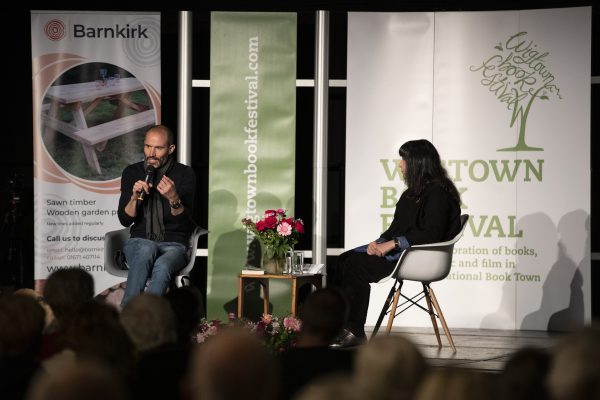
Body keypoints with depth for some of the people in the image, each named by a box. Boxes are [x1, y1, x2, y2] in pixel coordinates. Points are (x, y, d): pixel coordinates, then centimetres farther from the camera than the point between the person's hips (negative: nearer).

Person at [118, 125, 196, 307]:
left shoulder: (185, 174, -1)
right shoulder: (132, 172, 5)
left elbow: (185, 221, -8)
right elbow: (125, 220, 4)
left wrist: (173, 199, -27)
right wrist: (134, 197, -15)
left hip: (173, 245, -1)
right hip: (139, 242, 1)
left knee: (162, 266, -37)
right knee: (147, 249, -37)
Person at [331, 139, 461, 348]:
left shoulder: (437, 193, -13)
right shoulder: (415, 191, 19)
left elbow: (431, 234, -22)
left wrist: (393, 244, -21)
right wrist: (379, 241, 0)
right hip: (398, 250, 10)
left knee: (356, 265, -22)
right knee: (345, 259, -5)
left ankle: (355, 332, -15)